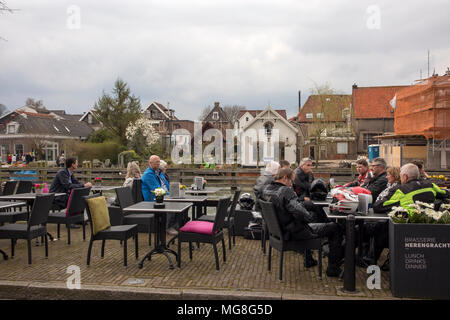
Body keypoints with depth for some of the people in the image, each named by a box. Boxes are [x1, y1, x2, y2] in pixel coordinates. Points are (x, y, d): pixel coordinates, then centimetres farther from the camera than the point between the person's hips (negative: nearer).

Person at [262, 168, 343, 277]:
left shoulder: (266, 190, 1)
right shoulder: (285, 191, -26)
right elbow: (299, 212, -33)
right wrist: (310, 217, -12)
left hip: (279, 230, 9)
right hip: (294, 233, -9)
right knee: (334, 228, 1)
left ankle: (308, 259, 45)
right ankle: (333, 268, 9)